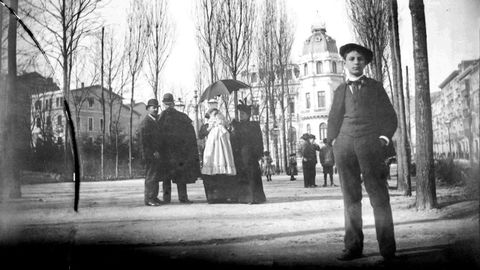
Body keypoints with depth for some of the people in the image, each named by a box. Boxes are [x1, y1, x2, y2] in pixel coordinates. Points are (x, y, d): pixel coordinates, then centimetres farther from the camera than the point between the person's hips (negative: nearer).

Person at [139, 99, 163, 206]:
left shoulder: (155, 121, 19)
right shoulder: (146, 122, -11)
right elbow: (144, 139, -18)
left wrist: (157, 151, 15)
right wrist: (153, 152, -18)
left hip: (156, 154, 9)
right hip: (150, 154, -9)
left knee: (155, 176, 11)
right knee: (150, 176, -8)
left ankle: (153, 197, 18)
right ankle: (149, 198, -4)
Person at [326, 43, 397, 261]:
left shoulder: (375, 87, 16)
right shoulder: (340, 90, 20)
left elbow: (389, 116, 14)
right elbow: (334, 119, 21)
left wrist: (385, 137, -1)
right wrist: (333, 141, 6)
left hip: (371, 144, -2)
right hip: (345, 145, 2)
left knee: (379, 196, -6)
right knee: (350, 197, 0)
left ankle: (387, 248, -2)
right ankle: (353, 246, 2)